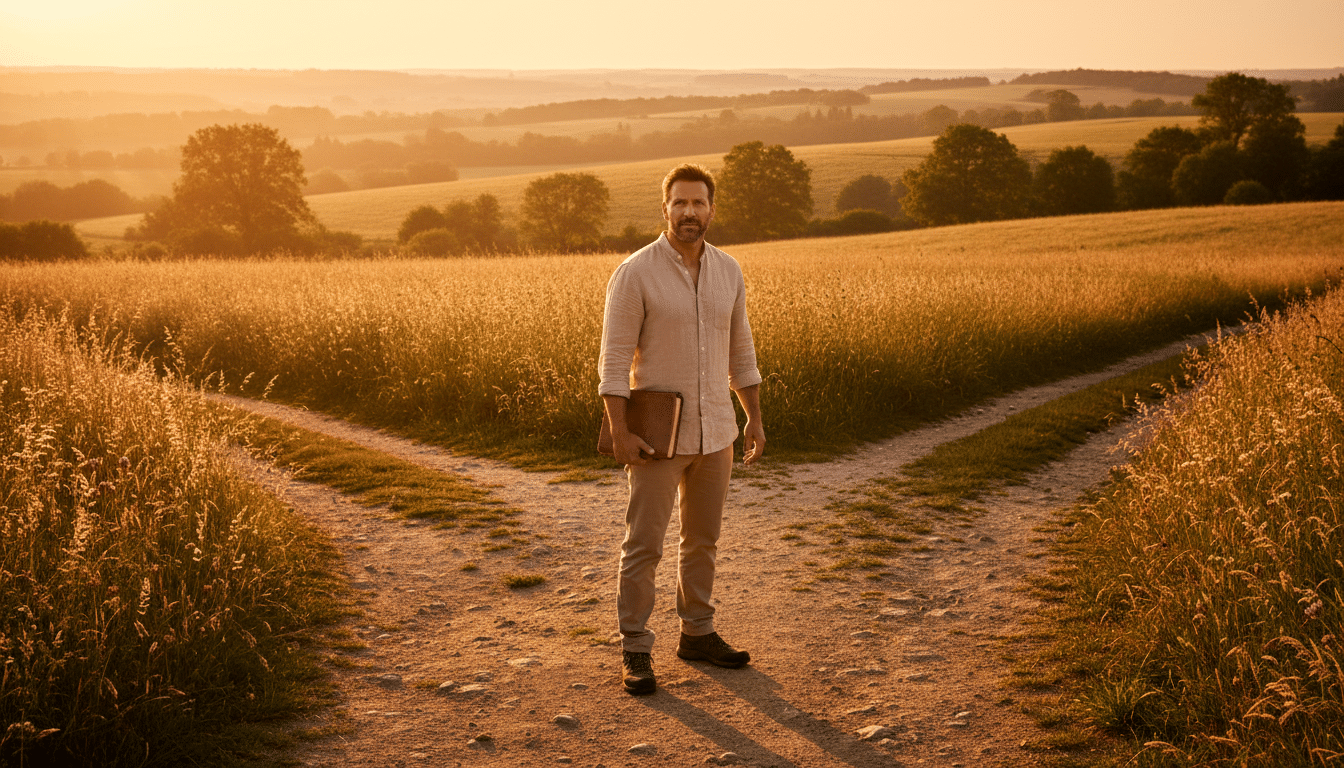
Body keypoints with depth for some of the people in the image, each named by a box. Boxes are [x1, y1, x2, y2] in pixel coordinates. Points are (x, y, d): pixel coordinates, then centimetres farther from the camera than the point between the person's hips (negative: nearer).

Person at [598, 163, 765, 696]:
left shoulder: (728, 271, 5)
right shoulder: (635, 274, -11)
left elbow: (740, 349, 14)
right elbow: (614, 359, -13)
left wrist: (754, 418, 11)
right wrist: (620, 432, -20)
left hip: (715, 431, 5)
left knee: (703, 539, 15)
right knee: (643, 543, -1)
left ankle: (697, 633, 29)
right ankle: (635, 651, 10)